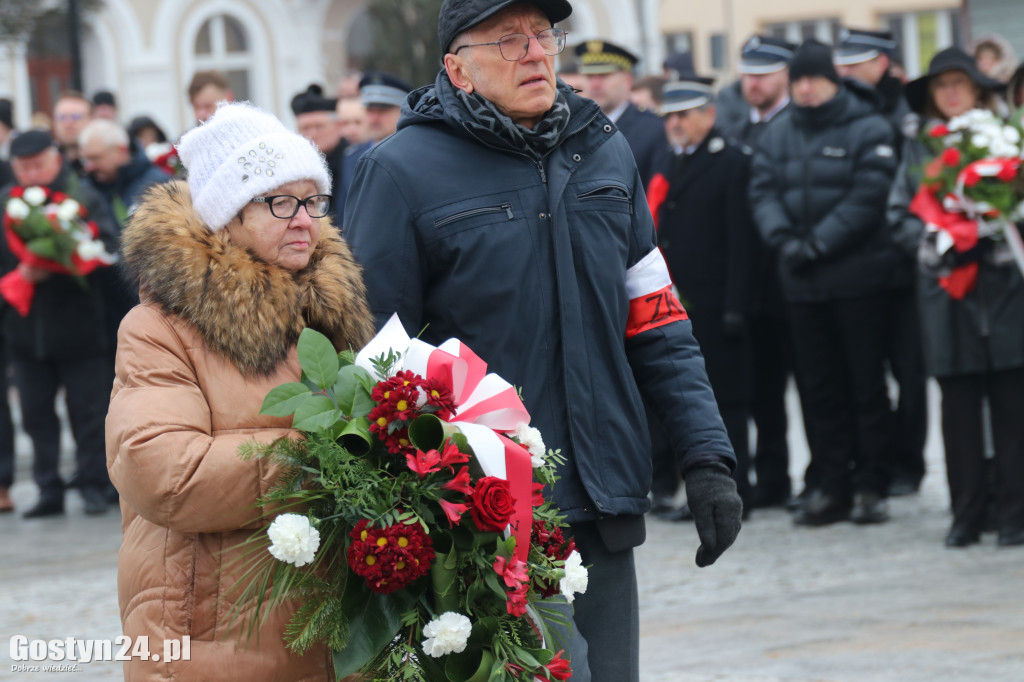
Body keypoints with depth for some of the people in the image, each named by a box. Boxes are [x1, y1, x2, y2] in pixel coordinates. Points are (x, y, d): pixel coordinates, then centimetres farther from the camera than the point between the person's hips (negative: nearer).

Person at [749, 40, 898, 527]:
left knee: (866, 382, 0)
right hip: (800, 282, 5)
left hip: (858, 277, -5)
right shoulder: (778, 134, 12)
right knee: (817, 385, 7)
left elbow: (868, 197, -12)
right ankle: (831, 486, 13)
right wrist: (784, 239, -14)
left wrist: (817, 244, -17)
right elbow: (763, 191, 4)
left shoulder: (869, 129, -3)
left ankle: (870, 486, 6)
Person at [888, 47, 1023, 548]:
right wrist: (934, 243, -6)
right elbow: (900, 215, 11)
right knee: (958, 404, 3)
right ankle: (967, 514, 9)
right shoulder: (918, 147, 13)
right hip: (946, 289, 2)